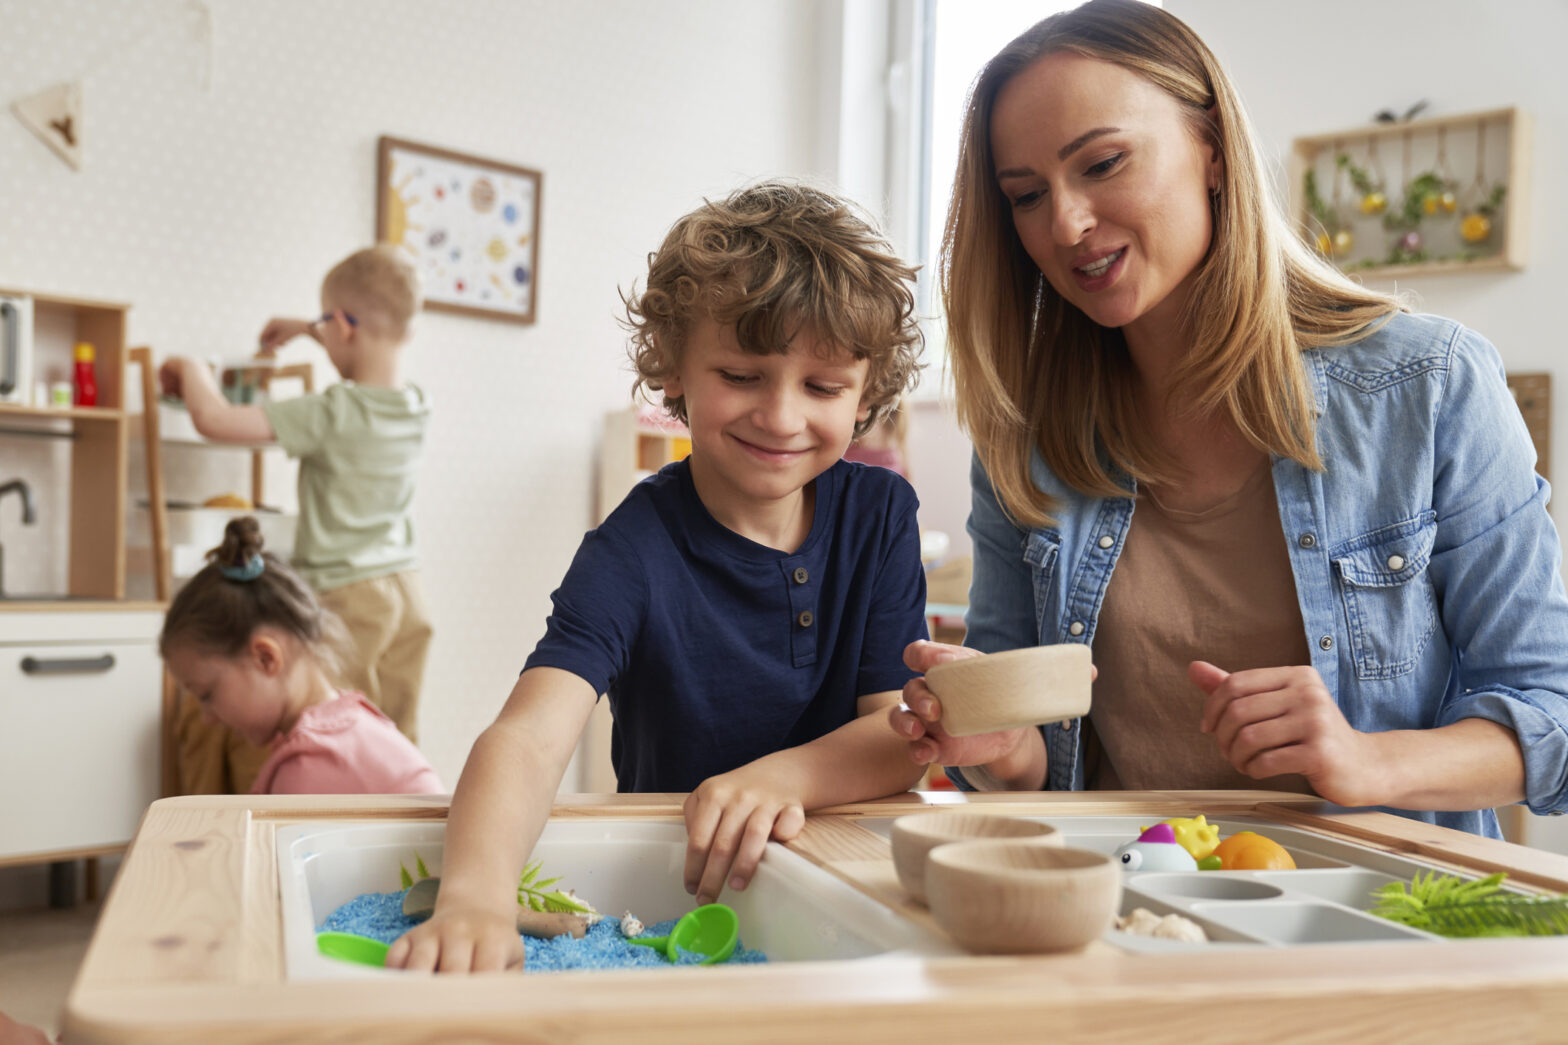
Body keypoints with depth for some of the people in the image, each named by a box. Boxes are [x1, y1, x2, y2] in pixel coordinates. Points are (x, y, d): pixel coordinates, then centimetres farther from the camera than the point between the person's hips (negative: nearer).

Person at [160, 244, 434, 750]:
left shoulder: (329, 415, -18)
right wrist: (309, 328, 34)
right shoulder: (417, 407, 3)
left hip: (347, 595, -7)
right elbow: (377, 364, 29)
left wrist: (191, 368, 0)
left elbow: (215, 419, -20)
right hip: (407, 590, 7)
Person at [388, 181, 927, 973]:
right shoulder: (635, 553, -14)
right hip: (661, 882, -1)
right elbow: (528, 737, -29)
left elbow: (904, 729, -4)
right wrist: (476, 894, -49)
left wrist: (783, 777, -25)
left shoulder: (879, 515, -1)